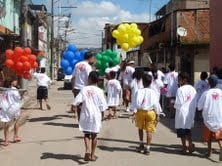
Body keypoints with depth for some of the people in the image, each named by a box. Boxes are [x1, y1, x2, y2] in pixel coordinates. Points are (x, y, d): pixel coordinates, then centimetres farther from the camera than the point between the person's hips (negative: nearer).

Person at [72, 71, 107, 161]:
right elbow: (102, 105, -2)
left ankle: (87, 150, -12)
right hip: (96, 115, 0)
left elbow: (77, 101, -8)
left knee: (86, 134, 11)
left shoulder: (84, 89, -5)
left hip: (85, 114, 0)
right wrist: (102, 115, 10)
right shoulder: (99, 91, -5)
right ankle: (92, 155, 16)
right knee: (94, 135, 12)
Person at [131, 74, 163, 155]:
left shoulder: (139, 91, -6)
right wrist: (157, 115, 5)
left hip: (140, 111, 1)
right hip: (150, 112, -1)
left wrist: (134, 113, -6)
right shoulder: (153, 92, -4)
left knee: (140, 128, 22)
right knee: (149, 130, 3)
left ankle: (141, 144, 27)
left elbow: (136, 102, -8)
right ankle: (147, 148, 2)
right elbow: (156, 104, -1)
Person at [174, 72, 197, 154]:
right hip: (191, 112, 6)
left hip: (182, 112, -6)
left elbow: (178, 103, -17)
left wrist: (174, 106, 3)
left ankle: (184, 148, 12)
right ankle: (190, 145, 14)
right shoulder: (193, 89, 4)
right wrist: (193, 111, 14)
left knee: (181, 130, 7)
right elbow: (195, 102, 7)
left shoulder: (180, 90, -16)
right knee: (188, 129, 19)